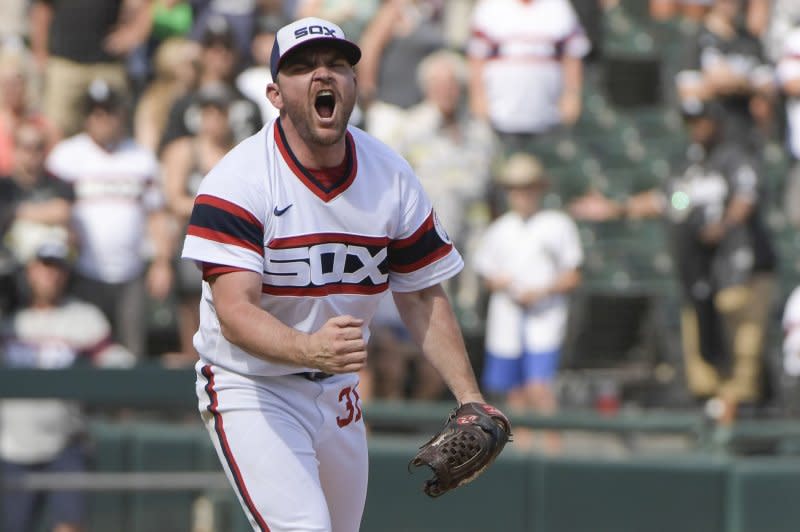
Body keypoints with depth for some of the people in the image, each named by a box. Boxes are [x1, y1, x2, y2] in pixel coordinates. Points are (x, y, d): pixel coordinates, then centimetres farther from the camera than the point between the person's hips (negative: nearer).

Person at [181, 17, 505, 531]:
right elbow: (234, 311, -32)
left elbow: (422, 296, 5)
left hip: (339, 393, 6)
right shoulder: (239, 181, -21)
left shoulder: (393, 176, -4)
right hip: (250, 389, -6)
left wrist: (469, 397, -5)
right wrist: (308, 349, -51)